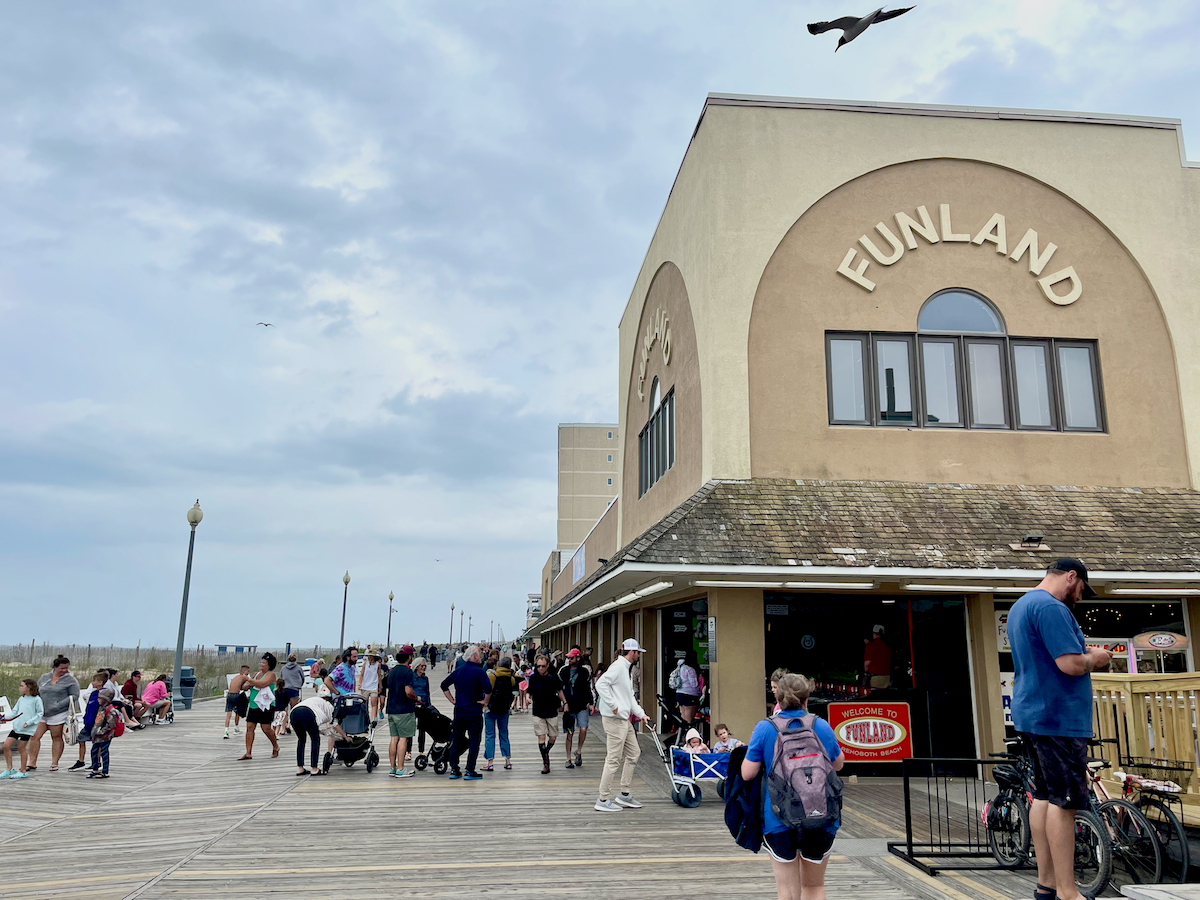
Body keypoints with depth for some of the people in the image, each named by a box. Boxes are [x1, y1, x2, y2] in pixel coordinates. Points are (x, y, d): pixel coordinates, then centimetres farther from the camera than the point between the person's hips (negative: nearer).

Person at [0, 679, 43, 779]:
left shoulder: (36, 699, -6)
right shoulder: (21, 699, 15)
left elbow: (40, 714, -8)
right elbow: (14, 712, 15)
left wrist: (29, 722, -16)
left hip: (27, 729, -7)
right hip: (16, 727, 7)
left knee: (21, 748, -2)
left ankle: (23, 771, 11)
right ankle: (9, 768, 16)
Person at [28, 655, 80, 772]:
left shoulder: (70, 680, -2)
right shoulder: (44, 678, 12)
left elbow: (75, 696, -7)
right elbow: (36, 693, 22)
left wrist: (58, 705, -16)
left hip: (58, 714, -4)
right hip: (41, 714, 4)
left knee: (56, 738, 1)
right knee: (34, 736, -3)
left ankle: (54, 763, 10)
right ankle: (32, 763, 6)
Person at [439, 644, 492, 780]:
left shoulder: (458, 670, 8)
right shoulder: (479, 671, -12)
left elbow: (444, 685, 13)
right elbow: (488, 688, -25)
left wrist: (452, 700, 13)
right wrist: (485, 701, -10)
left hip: (459, 711, 6)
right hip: (474, 712, -6)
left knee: (457, 739, 14)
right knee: (474, 740, 3)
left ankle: (454, 769, 13)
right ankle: (470, 771, 1)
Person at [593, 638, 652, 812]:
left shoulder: (626, 668, 18)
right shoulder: (618, 666, -14)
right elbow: (600, 684, -26)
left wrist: (641, 714, 15)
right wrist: (613, 705, -23)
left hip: (625, 719, 11)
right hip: (614, 719, -10)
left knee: (634, 753, 15)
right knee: (614, 759, -5)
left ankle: (625, 795, 24)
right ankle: (603, 800, 3)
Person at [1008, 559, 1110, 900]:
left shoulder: (1020, 606, 17)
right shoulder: (1051, 607, -17)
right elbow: (1071, 664, -24)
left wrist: (1085, 655, 17)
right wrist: (1095, 658, -4)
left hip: (1032, 714, 10)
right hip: (1058, 717, -10)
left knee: (1044, 795, 13)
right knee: (1064, 801, -6)